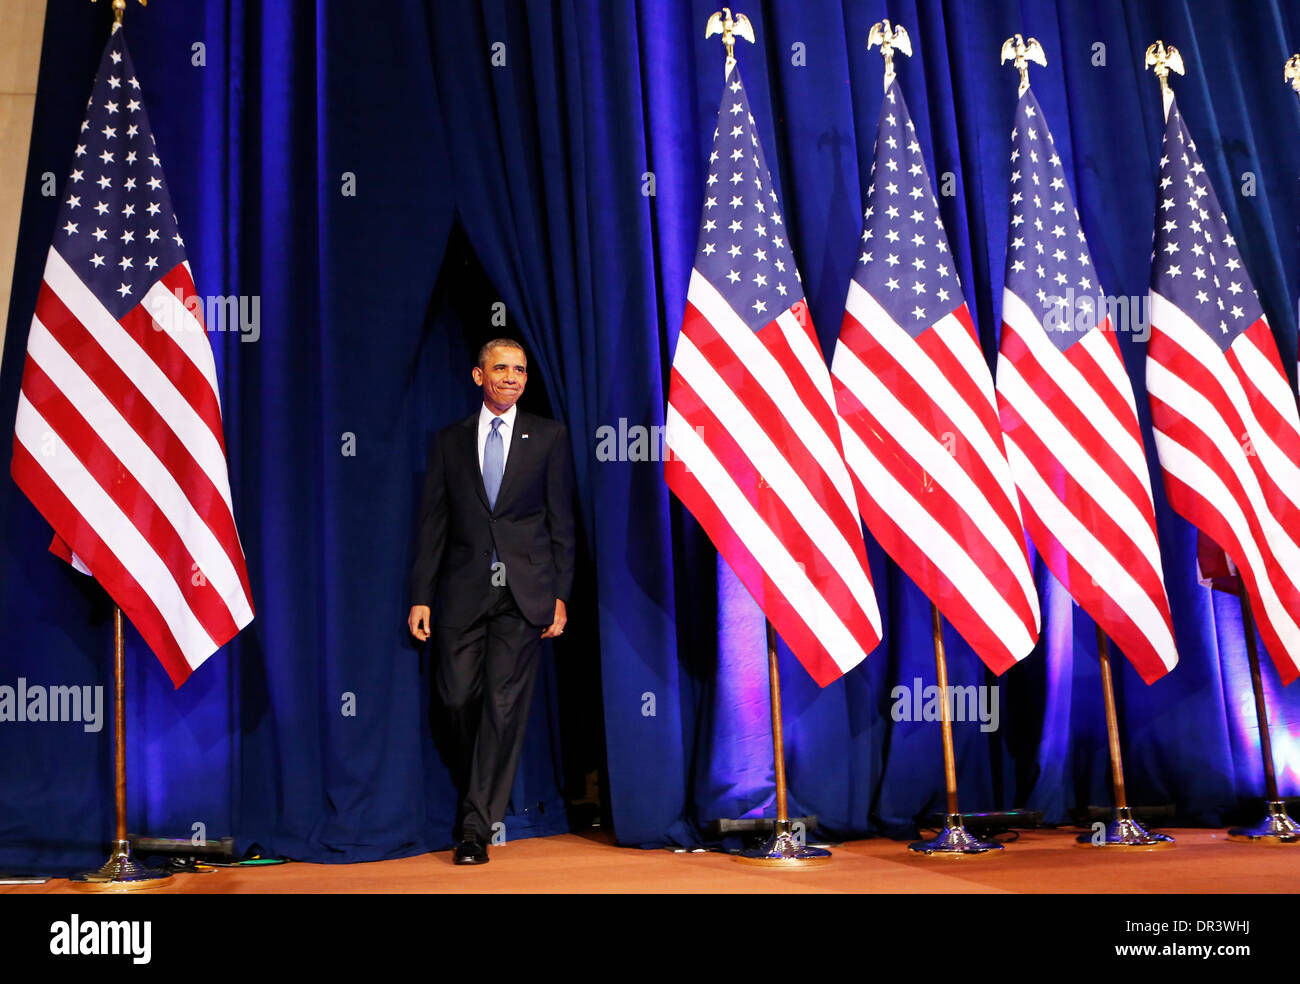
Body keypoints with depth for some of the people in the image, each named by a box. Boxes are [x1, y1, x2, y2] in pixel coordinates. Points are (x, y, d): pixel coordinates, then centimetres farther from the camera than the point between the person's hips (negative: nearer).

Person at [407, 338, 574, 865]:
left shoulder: (548, 436, 7)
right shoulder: (449, 441, 10)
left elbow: (561, 520, 4)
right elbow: (432, 523, 9)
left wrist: (560, 595, -2)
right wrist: (421, 597, 2)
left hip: (524, 592, -1)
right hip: (463, 590, 2)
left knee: (504, 703, -3)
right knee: (458, 698, 1)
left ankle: (476, 825, 5)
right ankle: (477, 795, 27)